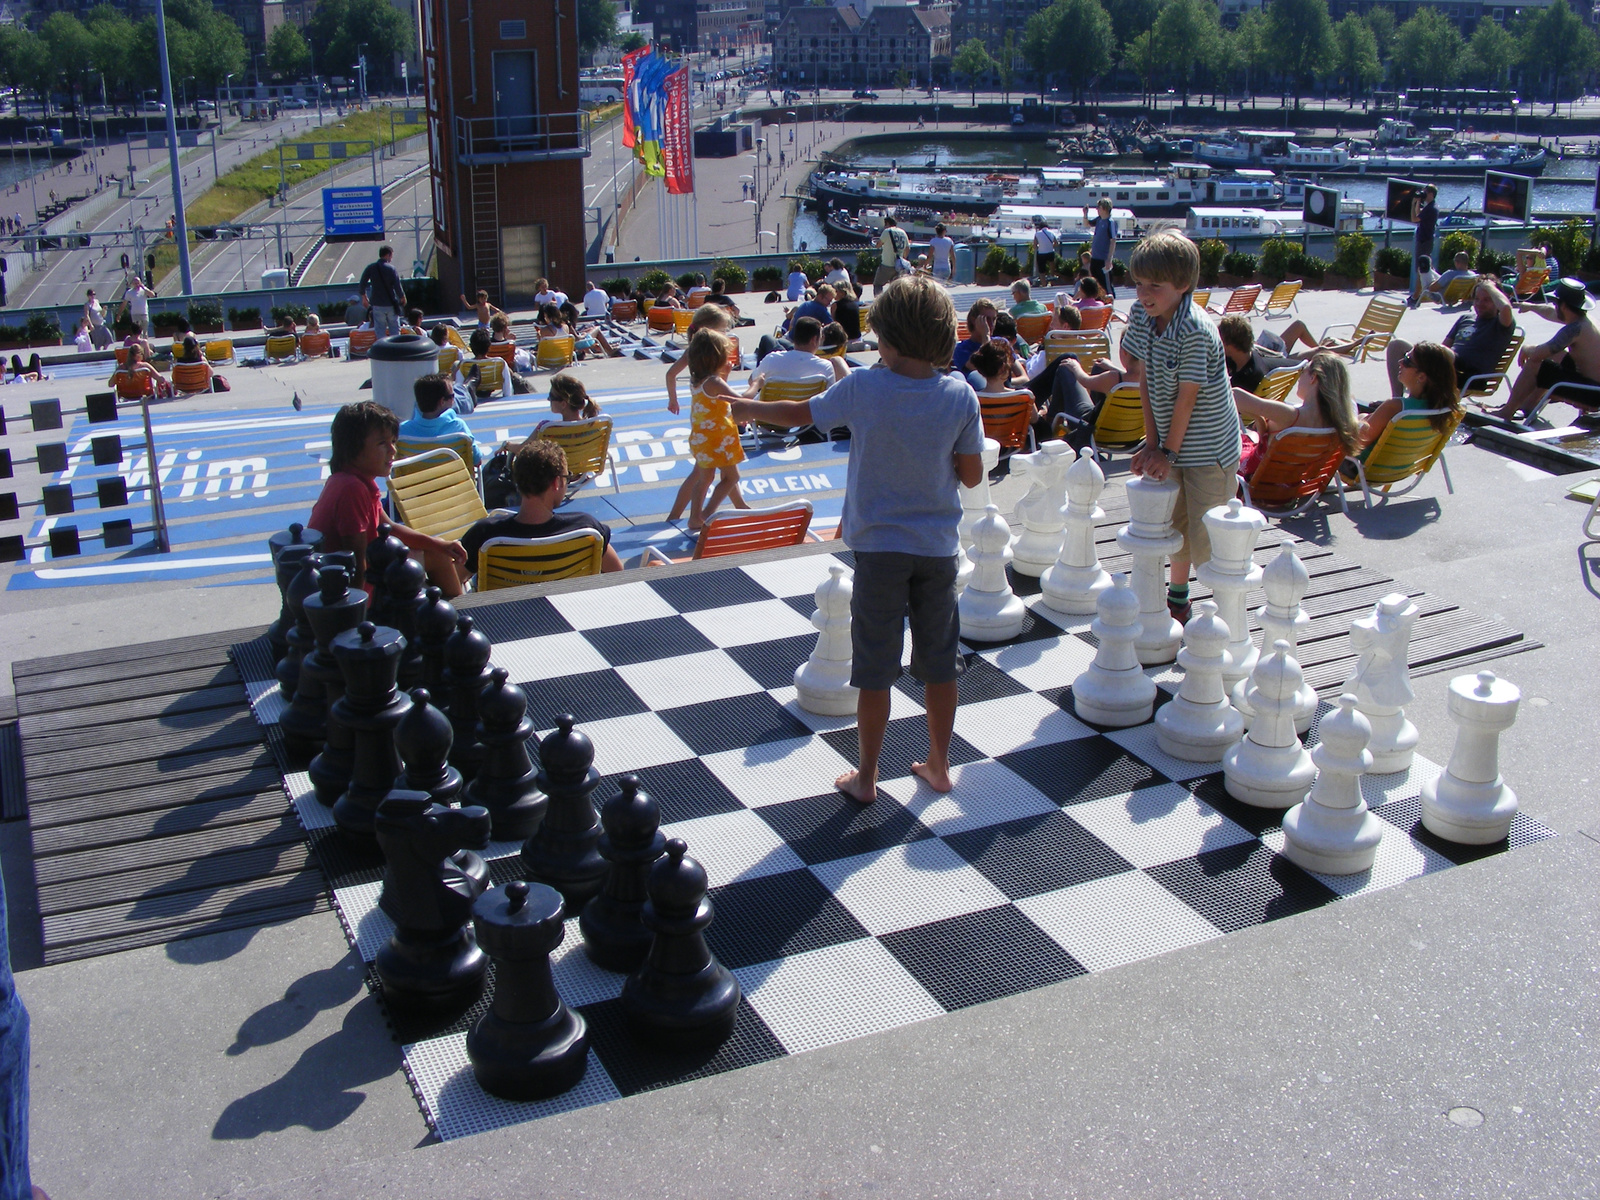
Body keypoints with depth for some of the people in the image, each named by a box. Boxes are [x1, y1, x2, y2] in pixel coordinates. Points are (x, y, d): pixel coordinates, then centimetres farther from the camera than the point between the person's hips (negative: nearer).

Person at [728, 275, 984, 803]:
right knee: (939, 664, 15)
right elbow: (972, 475, -4)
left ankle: (865, 776, 18)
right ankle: (939, 765, 28)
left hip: (880, 546, -2)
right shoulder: (961, 395, -9)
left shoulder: (862, 388, -13)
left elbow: (799, 413, 3)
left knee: (874, 670, 7)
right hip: (939, 546, 2)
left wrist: (749, 408, 21)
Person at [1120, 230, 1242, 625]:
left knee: (1207, 540, -5)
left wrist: (1169, 451, -12)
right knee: (1176, 527, 21)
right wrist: (1152, 442, -2)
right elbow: (1144, 379, 1)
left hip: (1209, 448, -7)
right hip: (1171, 442, 7)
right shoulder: (1141, 316, -4)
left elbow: (1187, 398, -20)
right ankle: (1177, 601, 40)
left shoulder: (1196, 331, -26)